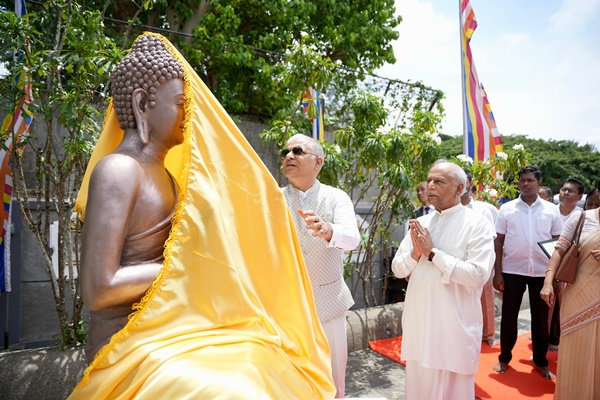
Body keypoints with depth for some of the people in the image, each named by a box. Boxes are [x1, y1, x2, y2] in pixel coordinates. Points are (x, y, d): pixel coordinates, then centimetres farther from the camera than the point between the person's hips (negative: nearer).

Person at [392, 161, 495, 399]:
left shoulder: (477, 225, -9)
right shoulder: (420, 224, 6)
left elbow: (478, 276, -21)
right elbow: (398, 269, 5)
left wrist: (432, 252, -19)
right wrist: (415, 253, -14)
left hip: (454, 328, -5)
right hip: (418, 323, 5)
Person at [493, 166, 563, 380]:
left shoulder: (551, 210, 4)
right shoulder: (507, 208, 0)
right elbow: (498, 242, 0)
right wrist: (497, 273, -4)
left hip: (542, 272, 1)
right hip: (512, 270, -1)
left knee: (541, 317, 12)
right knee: (509, 316, 8)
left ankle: (541, 361, 29)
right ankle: (504, 358, 24)